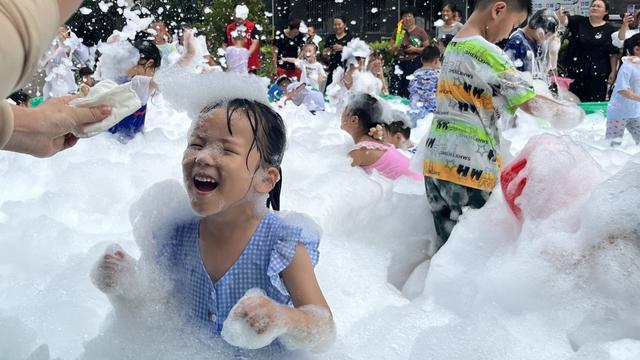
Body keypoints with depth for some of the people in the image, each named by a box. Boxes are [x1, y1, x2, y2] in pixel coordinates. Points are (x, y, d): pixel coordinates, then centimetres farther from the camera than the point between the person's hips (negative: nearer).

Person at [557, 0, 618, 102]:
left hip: (598, 74, -1)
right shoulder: (579, 21, 3)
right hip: (575, 70, 1)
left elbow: (614, 53, 2)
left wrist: (613, 71, -3)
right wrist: (560, 15, -39)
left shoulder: (609, 29, 2)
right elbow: (565, 20, -16)